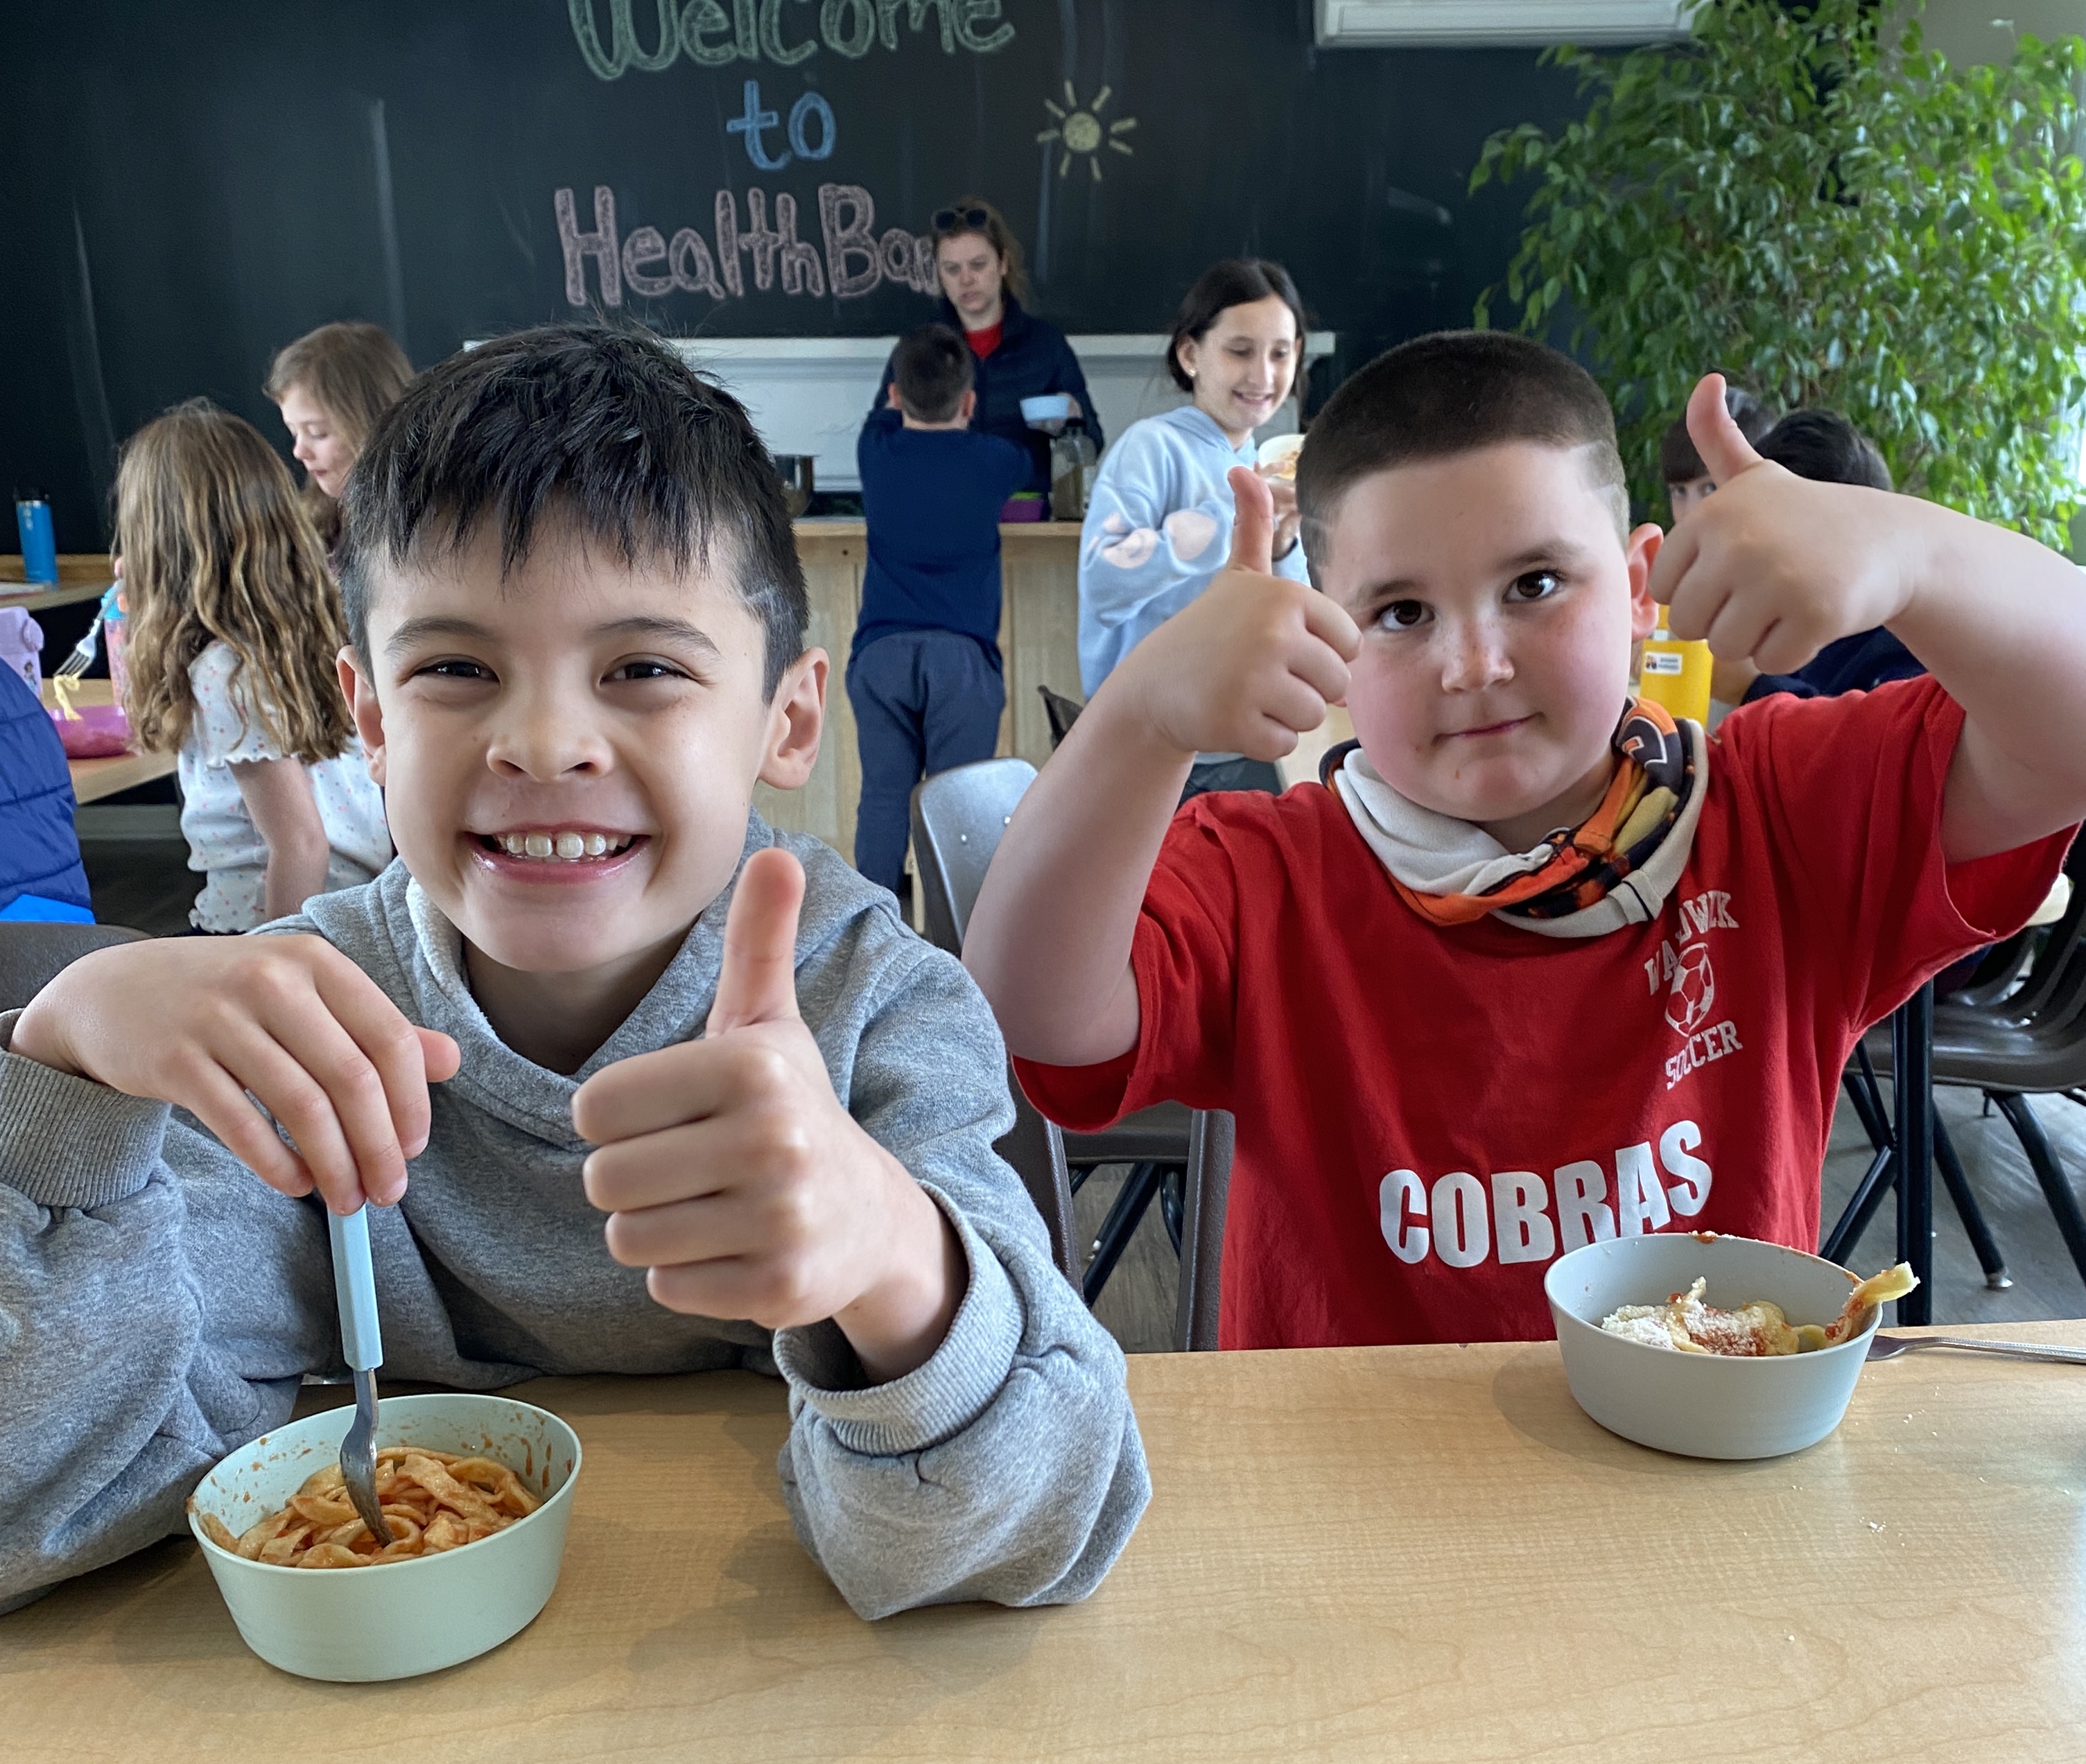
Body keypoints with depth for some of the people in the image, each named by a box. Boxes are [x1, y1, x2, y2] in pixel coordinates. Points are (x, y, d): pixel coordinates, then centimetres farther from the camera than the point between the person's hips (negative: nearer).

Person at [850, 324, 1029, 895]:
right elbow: (1026, 462, 30)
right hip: (962, 652, -2)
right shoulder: (994, 460, 5)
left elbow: (890, 410, 34)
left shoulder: (876, 448, 9)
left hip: (880, 651, 2)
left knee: (883, 799, 4)